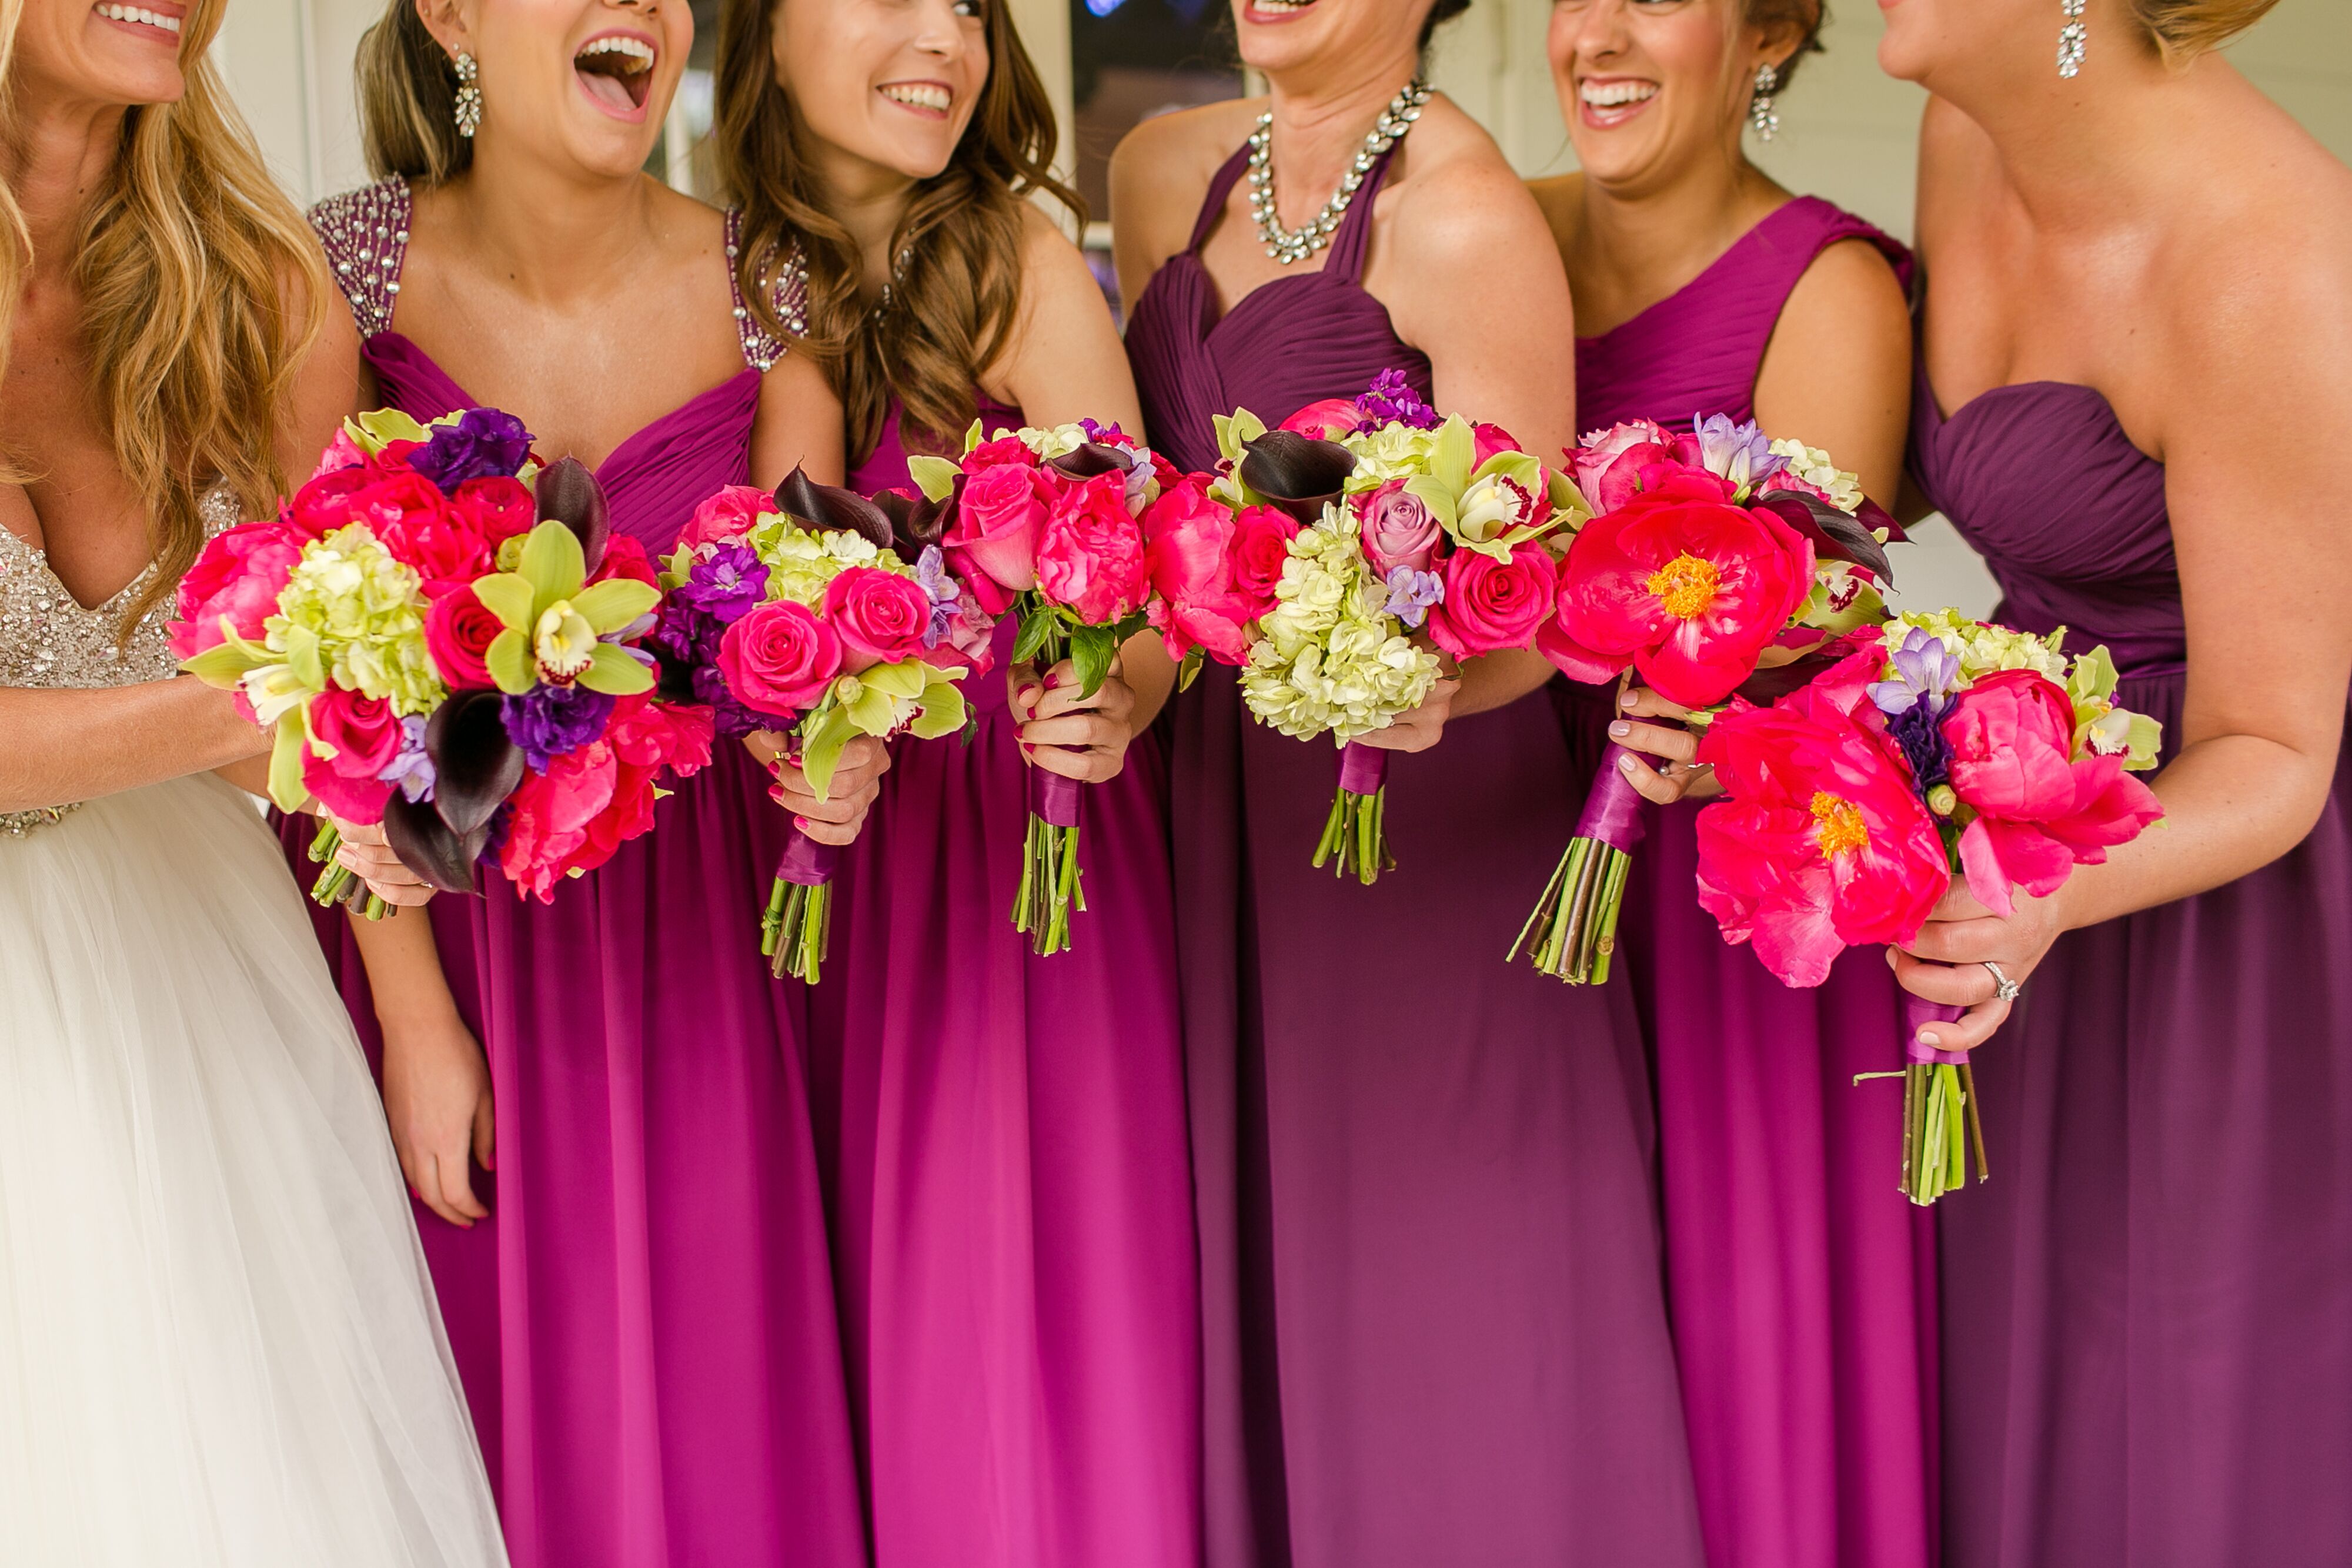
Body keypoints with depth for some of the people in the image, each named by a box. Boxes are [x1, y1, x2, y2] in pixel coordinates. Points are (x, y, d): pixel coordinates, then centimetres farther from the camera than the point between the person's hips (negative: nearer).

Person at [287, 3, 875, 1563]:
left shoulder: (764, 292, -9)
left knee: (710, 1400, 7)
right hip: (425, 894, -1)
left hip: (687, 916, 1)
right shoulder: (353, 266, -13)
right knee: (478, 1376, 10)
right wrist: (415, 1011, -14)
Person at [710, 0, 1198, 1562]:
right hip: (825, 862, 3)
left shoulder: (1021, 266, -10)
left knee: (1027, 1304, 3)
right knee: (870, 1302, 12)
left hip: (1026, 847, -3)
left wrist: (1113, 702, -33)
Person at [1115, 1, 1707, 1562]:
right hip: (1222, 812, 7)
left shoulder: (1471, 220, -14)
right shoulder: (1164, 172, 8)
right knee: (1258, 1293, 14)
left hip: (1431, 823, -6)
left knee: (1435, 1341, 2)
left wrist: (1419, 682, -35)